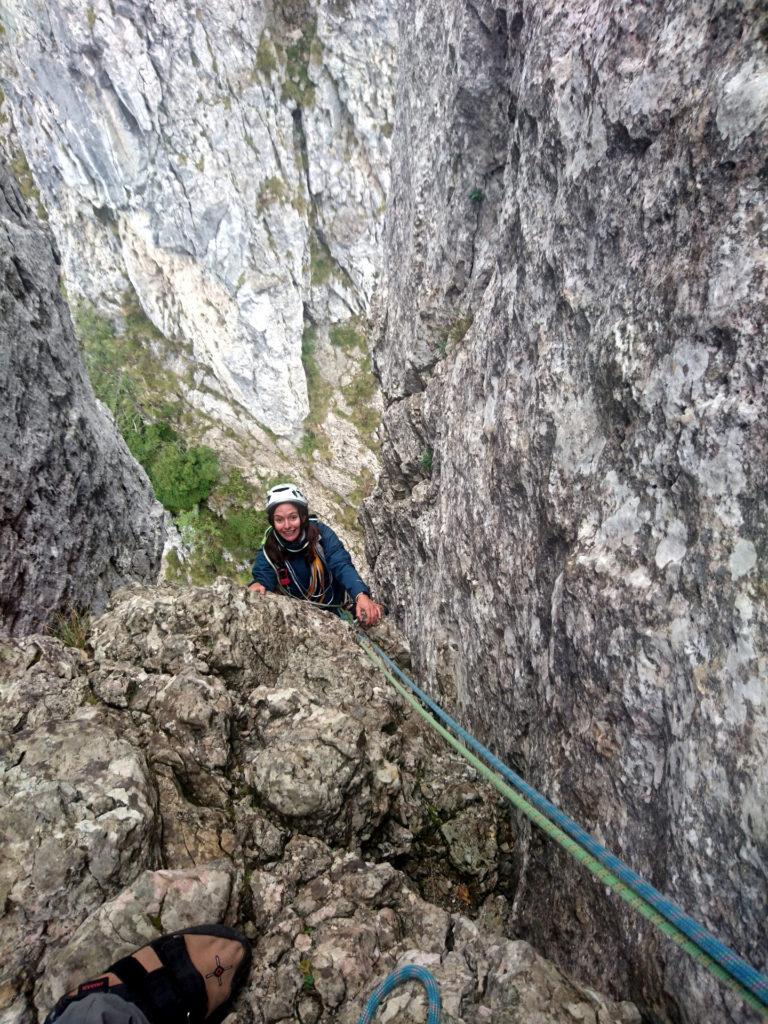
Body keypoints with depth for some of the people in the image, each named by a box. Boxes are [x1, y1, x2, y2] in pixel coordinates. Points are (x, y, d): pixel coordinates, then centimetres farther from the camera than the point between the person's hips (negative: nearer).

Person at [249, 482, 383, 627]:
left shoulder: (321, 533, -19)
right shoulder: (268, 549, -16)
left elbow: (342, 566, -29)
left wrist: (361, 595, -48)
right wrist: (258, 586, -51)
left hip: (333, 609, -2)